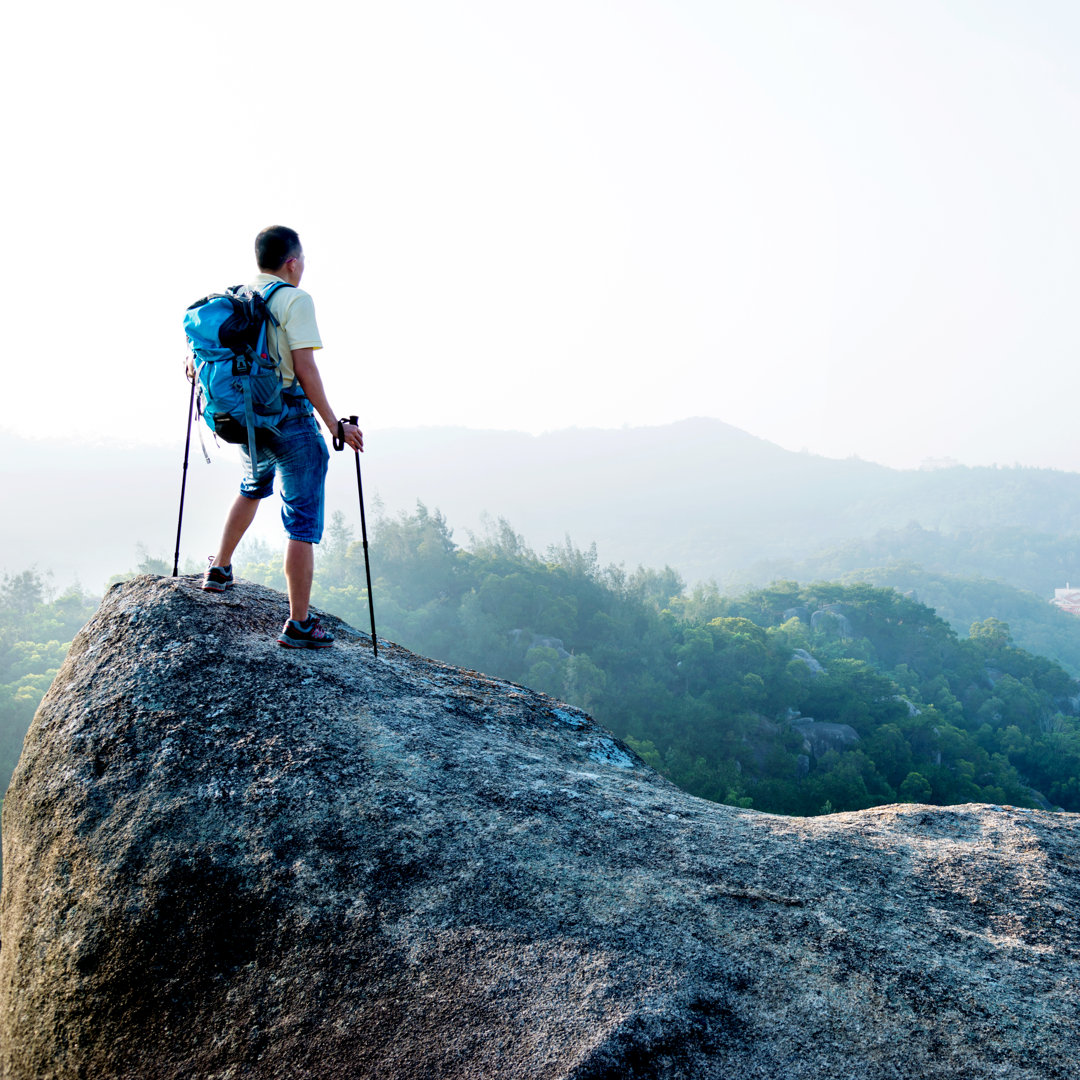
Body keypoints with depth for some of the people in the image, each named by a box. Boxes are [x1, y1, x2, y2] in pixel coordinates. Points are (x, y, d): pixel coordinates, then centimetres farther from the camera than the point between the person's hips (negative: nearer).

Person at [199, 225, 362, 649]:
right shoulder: (294, 299, -11)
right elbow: (304, 368, -18)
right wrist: (334, 424, -15)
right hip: (290, 418, -7)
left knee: (252, 488, 35)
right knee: (303, 522, -1)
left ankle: (219, 569, 43)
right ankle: (298, 625, 1)